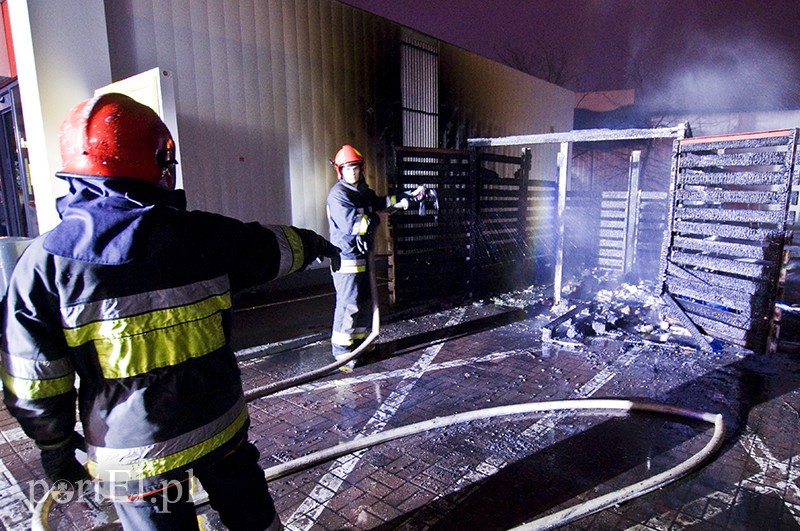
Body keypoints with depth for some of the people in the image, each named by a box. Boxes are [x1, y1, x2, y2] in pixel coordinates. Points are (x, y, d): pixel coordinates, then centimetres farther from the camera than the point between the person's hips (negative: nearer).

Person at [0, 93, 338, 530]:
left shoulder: (46, 260, -13)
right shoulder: (204, 235, -12)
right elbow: (274, 248, 6)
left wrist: (55, 447, 9)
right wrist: (314, 243, 27)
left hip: (131, 453, 0)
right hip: (219, 426, 1)